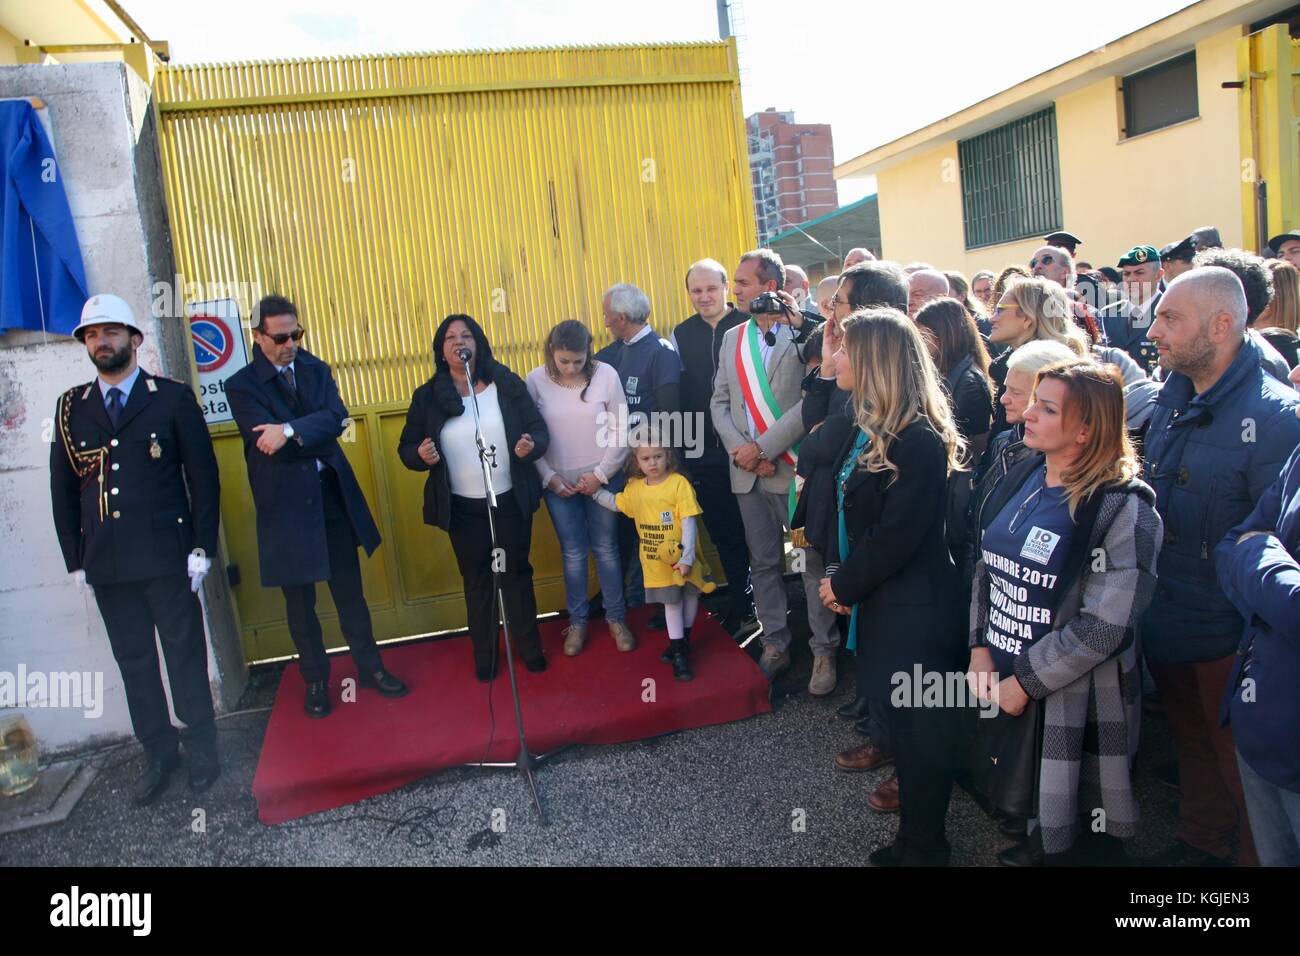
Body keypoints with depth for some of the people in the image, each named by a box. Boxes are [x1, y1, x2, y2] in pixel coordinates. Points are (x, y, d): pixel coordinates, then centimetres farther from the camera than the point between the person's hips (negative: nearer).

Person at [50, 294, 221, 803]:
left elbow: (203, 475, -2)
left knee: (186, 655, 7)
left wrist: (202, 548, -7)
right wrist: (75, 560, 6)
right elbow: (63, 489, 10)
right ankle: (158, 753, 24)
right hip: (106, 565, 3)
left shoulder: (172, 397, -1)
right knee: (134, 662, 11)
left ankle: (200, 746, 23)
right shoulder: (71, 406, 8)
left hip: (167, 557, -3)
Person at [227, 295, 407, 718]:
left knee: (350, 591, 12)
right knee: (300, 601, 10)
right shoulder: (241, 386, -5)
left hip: (333, 495, 3)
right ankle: (316, 680, 27)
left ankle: (370, 667, 27)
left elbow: (337, 418, -11)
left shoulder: (316, 370, 6)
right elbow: (270, 442, -17)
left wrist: (290, 431, -25)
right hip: (286, 504, -3)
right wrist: (318, 436, -10)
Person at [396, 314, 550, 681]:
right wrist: (420, 455, -23)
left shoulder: (507, 384, -5)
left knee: (516, 572, 13)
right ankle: (485, 654, 30)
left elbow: (539, 428, -4)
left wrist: (532, 444, -26)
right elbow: (405, 447, 0)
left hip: (511, 501, 0)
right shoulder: (427, 396, -3)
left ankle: (529, 647, 29)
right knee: (477, 580, 14)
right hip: (462, 508, 0)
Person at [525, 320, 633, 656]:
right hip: (558, 484, 0)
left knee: (606, 549, 10)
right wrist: (549, 477, -7)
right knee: (573, 553, 9)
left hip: (601, 480, 0)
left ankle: (615, 618, 25)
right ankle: (577, 621, 25)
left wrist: (600, 474, -8)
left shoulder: (606, 374, -11)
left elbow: (621, 431, -6)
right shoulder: (535, 381, -8)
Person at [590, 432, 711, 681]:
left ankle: (683, 639, 40)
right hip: (656, 562, 3)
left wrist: (687, 558, -24)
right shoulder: (634, 488, -3)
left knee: (689, 596, 17)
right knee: (671, 602, 10)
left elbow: (688, 523, -21)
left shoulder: (679, 483, -19)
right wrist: (594, 491, 5)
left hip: (682, 559, -2)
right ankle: (678, 651, 18)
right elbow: (615, 503, 18)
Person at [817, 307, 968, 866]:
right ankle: (911, 840, 38)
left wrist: (845, 586, -10)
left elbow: (896, 536, -23)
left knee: (921, 735, 8)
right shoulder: (870, 428, 7)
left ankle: (923, 849, 27)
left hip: (916, 612, -9)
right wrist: (843, 580, -1)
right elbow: (851, 513, 12)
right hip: (885, 605, 9)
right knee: (903, 724, 21)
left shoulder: (919, 441, -22)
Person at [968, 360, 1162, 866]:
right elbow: (986, 568, 7)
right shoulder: (1018, 479, 1)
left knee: (1075, 820, 12)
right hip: (1000, 683, 6)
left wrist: (1025, 683, -17)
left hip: (1073, 698, -5)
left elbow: (1102, 628, -20)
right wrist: (980, 646, -3)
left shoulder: (1125, 509, -17)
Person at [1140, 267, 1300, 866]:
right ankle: (1201, 843, 47)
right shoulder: (1172, 399, 2)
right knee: (1192, 742, 26)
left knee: (1243, 767, 12)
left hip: (1230, 637, -7)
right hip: (1166, 624, 7)